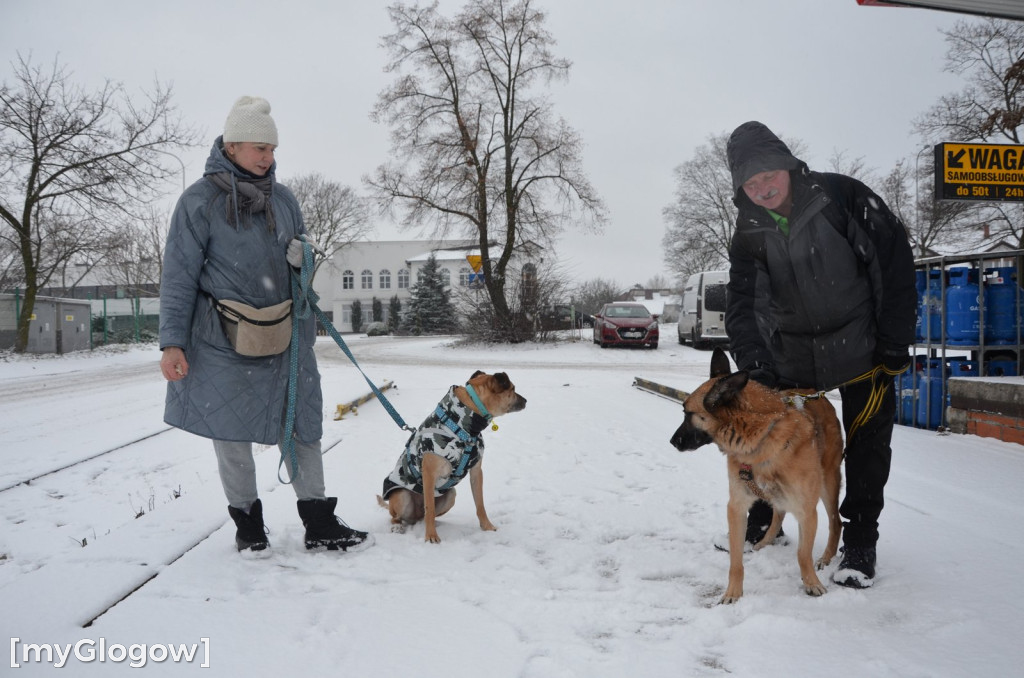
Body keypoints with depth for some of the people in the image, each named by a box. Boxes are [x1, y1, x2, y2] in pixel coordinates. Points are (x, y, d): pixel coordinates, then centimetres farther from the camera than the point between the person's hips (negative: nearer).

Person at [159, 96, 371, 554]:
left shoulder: (283, 198, 9)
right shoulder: (200, 200, -5)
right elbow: (179, 276, -5)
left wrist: (305, 328, 11)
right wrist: (172, 342, -9)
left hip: (283, 340, 4)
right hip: (223, 343, -3)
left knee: (301, 425, 4)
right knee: (231, 431, 7)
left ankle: (320, 525, 13)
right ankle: (247, 524, 24)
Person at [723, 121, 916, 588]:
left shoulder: (840, 196, -17)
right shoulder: (749, 234, -6)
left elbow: (895, 261, -14)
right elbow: (742, 305, -11)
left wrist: (895, 343, -13)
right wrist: (755, 367, -26)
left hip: (861, 349, -3)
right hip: (792, 353, 4)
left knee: (867, 444, 1)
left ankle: (860, 543, 16)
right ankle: (762, 523, 31)